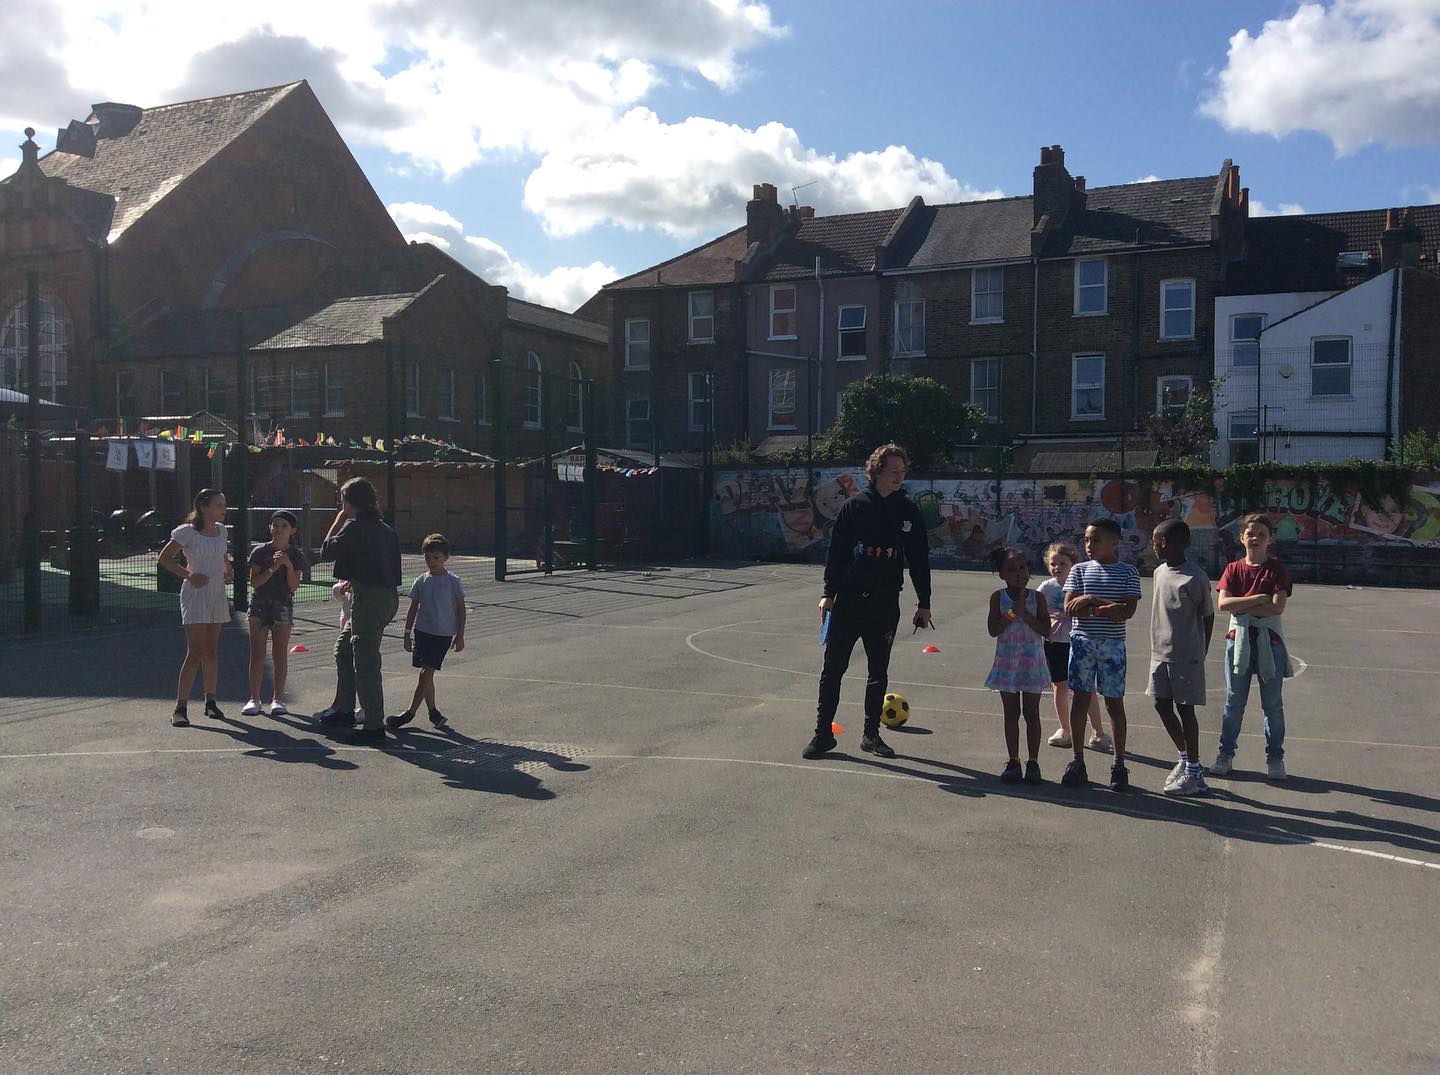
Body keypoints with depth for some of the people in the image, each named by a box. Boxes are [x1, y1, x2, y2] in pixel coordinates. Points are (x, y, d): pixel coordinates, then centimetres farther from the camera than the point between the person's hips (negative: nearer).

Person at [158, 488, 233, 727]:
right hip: (195, 595, -6)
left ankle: (210, 702, 21)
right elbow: (164, 558, -5)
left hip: (218, 595, 6)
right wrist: (188, 575, -13)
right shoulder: (187, 532, -11)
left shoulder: (222, 531, 7)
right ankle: (180, 708, -9)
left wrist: (227, 570, 9)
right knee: (195, 652, -12)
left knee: (212, 651, 12)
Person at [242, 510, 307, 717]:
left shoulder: (296, 555, 0)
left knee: (280, 655, 1)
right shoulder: (260, 551, -1)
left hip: (283, 606, 0)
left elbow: (294, 586, -5)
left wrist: (289, 566, -20)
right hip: (260, 605, 0)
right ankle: (254, 699, 7)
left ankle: (277, 698, 10)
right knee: (257, 655, 0)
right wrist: (272, 569, -20)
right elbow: (254, 582, -7)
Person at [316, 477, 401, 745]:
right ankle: (345, 711, 32)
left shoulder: (355, 526, -11)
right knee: (343, 650, 24)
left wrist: (338, 520, 5)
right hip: (387, 596, 9)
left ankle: (374, 727, -2)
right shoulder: (385, 529, 13)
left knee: (365, 663, -4)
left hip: (368, 598, -9)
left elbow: (326, 552, -2)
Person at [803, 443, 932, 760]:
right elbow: (836, 551, -1)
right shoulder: (855, 506, -2)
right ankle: (823, 734, 10)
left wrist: (924, 603, 6)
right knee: (833, 668, 1)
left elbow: (919, 559, 7)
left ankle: (871, 735, 22)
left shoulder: (909, 512, 4)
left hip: (885, 604, 2)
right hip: (848, 600, -2)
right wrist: (829, 593, -6)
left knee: (879, 673, 10)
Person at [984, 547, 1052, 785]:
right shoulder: (998, 597, -2)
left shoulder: (1036, 598, -3)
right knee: (1011, 713, 7)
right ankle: (1013, 761, 16)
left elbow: (1046, 631, -10)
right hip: (1007, 662, 1)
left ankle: (1033, 762, 13)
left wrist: (1025, 613, -17)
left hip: (1032, 662, -1)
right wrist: (1012, 613, -19)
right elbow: (993, 630, -11)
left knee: (1031, 713, 4)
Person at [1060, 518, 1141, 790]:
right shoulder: (1079, 570, 6)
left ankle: (1119, 765, 13)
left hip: (1112, 644, -2)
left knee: (1114, 703, 3)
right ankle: (1078, 762, 15)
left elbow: (1128, 611, -11)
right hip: (1082, 641, 2)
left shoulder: (1127, 572, 0)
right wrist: (1108, 609, -15)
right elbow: (1069, 607, -4)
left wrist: (1090, 601, -15)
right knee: (1079, 700, 5)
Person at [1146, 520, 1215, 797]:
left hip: (1186, 656, -7)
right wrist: (1157, 646, 15)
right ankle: (1185, 757, 29)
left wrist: (1201, 654, -1)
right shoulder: (1158, 573, 9)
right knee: (1162, 705, 10)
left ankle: (1194, 771, 8)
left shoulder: (1195, 578, -13)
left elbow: (1208, 616, -6)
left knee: (1185, 709, -2)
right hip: (1161, 653, 7)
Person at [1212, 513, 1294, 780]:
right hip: (1238, 640, 2)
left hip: (1269, 642, -2)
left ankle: (1275, 757, 17)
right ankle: (1226, 753, 18)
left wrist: (1240, 606, -13)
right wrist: (1258, 599, -17)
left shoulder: (1277, 570, -2)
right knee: (1233, 701, 8)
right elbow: (1223, 603, -10)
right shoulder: (1233, 569, 4)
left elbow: (1277, 608, -15)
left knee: (1273, 703, 6)